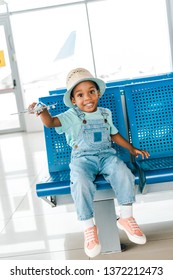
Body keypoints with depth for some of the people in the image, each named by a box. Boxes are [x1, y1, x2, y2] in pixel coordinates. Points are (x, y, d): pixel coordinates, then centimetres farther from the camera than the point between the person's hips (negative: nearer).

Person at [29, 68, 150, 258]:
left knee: (124, 174, -27)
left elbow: (114, 134, 27)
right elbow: (50, 122, -14)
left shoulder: (105, 114, 15)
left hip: (106, 155, 3)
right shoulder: (71, 117, 2)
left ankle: (126, 217, -6)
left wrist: (131, 148, 22)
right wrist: (43, 112, -36)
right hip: (82, 159, -3)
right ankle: (88, 227, -12)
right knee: (81, 184, -34)